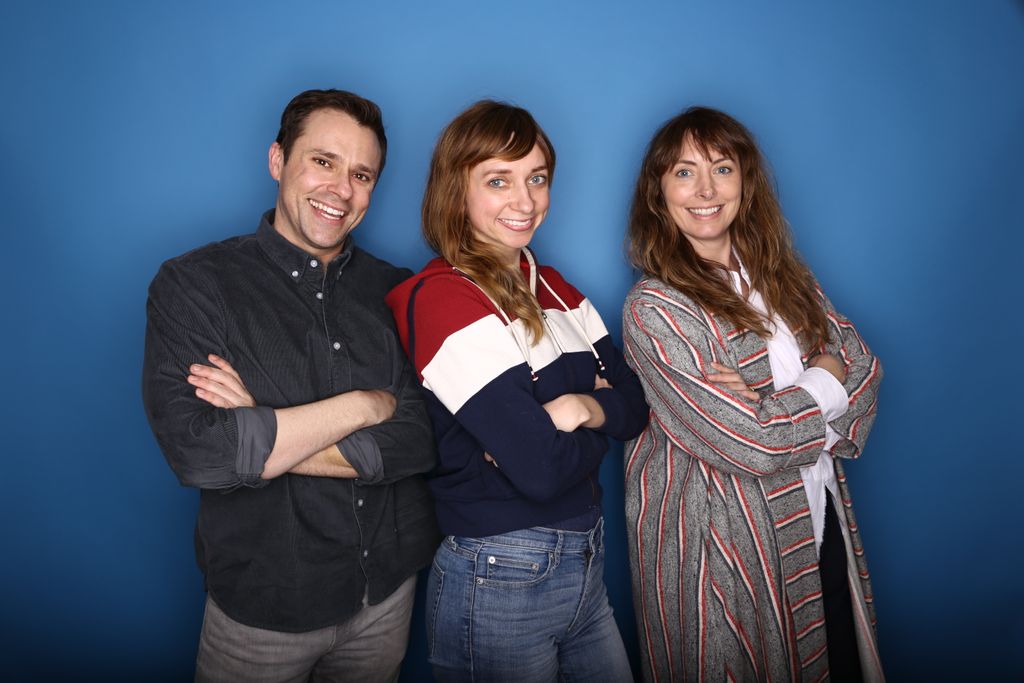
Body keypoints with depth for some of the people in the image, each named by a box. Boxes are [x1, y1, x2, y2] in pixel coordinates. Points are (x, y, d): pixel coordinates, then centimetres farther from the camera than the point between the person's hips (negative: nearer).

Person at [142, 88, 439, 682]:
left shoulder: (394, 292, -2)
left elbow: (423, 439, -12)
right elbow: (195, 451, -23)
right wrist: (367, 405, -18)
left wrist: (261, 441, -20)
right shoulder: (193, 284, -10)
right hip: (264, 606, -2)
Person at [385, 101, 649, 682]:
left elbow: (635, 405, 2)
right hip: (498, 583, -7)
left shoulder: (553, 287, 7)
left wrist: (580, 408, -18)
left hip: (586, 566, 7)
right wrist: (599, 428, -5)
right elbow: (541, 470, -25)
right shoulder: (443, 296, -19)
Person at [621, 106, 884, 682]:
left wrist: (778, 408, -18)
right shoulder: (653, 309, -18)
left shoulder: (782, 273, 4)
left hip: (823, 521, 6)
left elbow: (863, 364, -1)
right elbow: (750, 445, -21)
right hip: (728, 545, -6)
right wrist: (826, 382, -8)